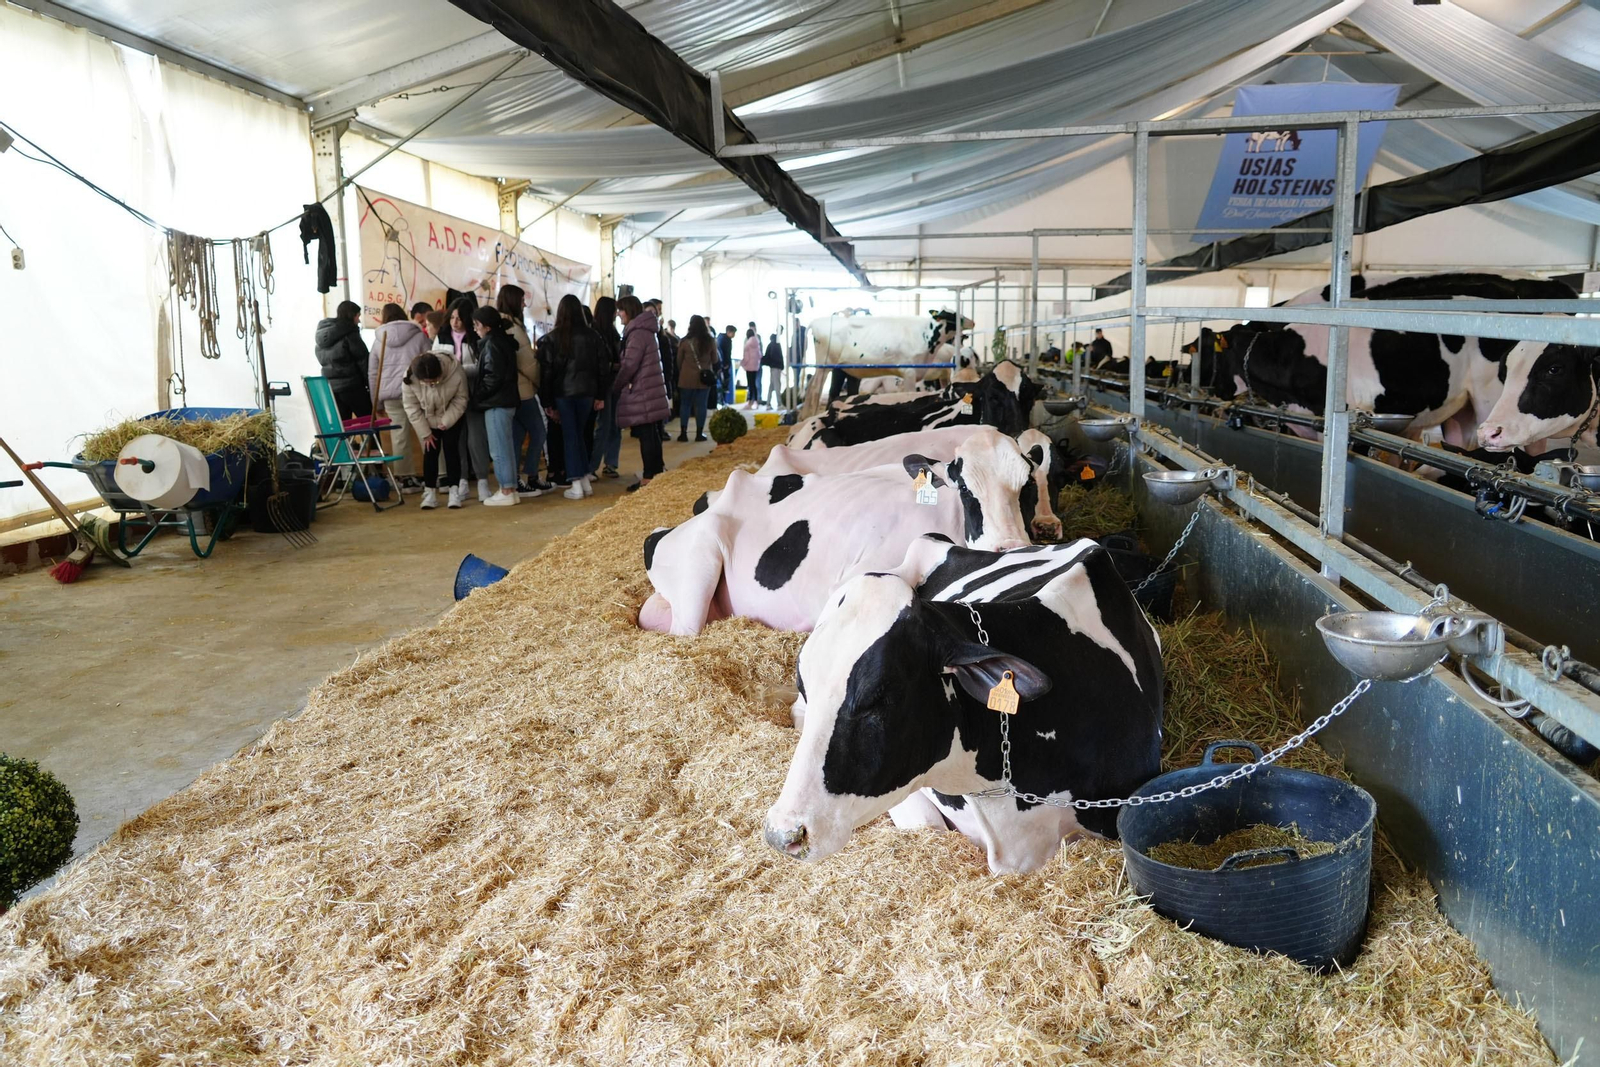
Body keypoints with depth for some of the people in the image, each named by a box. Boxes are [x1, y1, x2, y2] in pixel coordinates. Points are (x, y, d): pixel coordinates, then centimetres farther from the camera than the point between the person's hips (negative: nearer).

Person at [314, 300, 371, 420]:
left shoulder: (323, 334, 14)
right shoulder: (349, 334, -8)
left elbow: (323, 361, 15)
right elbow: (363, 361, -10)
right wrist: (371, 386, -5)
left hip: (329, 387, 7)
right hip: (351, 386, -7)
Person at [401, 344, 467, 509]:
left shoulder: (456, 373, -34)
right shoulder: (409, 379, -30)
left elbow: (461, 399, -17)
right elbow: (411, 408, -17)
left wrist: (447, 421, -22)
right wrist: (425, 433, -13)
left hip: (451, 417, -1)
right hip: (427, 419, 1)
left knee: (451, 449, -5)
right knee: (430, 451, 0)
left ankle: (454, 490, -2)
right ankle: (430, 491, 6)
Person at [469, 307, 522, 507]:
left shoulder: (492, 344, -12)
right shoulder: (504, 341, 15)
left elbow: (493, 377, -19)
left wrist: (475, 397, -10)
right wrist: (477, 396, 14)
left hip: (496, 403, -9)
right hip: (505, 401, 9)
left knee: (499, 448, -5)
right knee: (505, 447, 11)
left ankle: (506, 491, -3)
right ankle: (510, 489, 15)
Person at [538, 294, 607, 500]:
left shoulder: (551, 338, -5)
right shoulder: (592, 335, 1)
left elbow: (546, 371, -5)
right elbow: (601, 367, 4)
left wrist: (547, 402, 0)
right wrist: (598, 395, 11)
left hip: (563, 392, -2)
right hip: (586, 391, 2)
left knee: (570, 437, 3)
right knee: (579, 434, 15)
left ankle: (576, 486, 0)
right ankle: (586, 481, 15)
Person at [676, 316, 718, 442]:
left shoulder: (685, 341, -8)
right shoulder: (710, 341, -3)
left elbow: (679, 360, 3)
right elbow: (715, 360, 9)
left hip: (687, 377, -1)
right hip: (704, 378, 1)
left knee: (685, 404, 8)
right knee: (701, 405, 5)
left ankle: (683, 432, 5)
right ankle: (699, 433, 6)